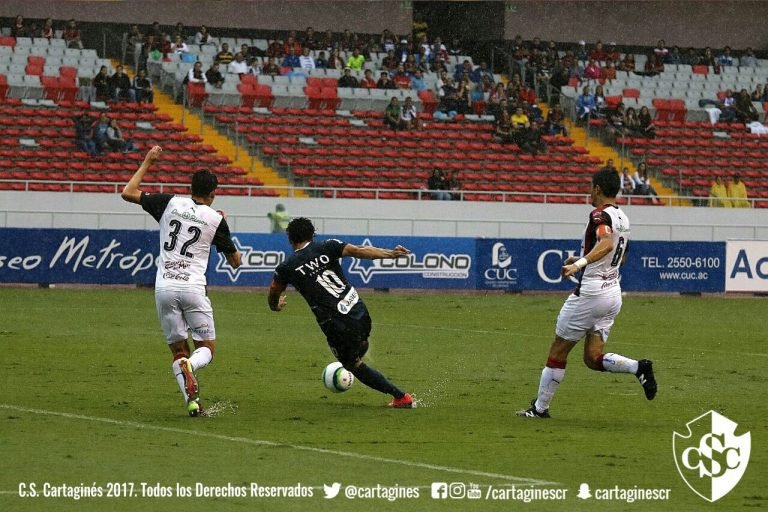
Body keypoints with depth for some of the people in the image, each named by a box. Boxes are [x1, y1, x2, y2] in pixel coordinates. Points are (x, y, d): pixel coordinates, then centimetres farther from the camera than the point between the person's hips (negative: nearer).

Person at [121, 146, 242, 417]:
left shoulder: (170, 203, 5)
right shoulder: (216, 219, 3)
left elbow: (128, 193, 15)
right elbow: (235, 261, 15)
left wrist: (147, 162, 23)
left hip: (164, 288, 2)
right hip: (193, 288, -2)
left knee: (179, 350, 10)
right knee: (206, 348, 7)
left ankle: (191, 400, -12)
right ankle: (190, 367, -29)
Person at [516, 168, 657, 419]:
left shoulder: (600, 215, -13)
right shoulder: (622, 219, 14)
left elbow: (607, 244, -34)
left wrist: (580, 263, -46)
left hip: (590, 292, -8)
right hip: (613, 293, 8)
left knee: (558, 351, 4)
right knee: (593, 358, 8)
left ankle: (540, 407, 9)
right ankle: (639, 367, -13)